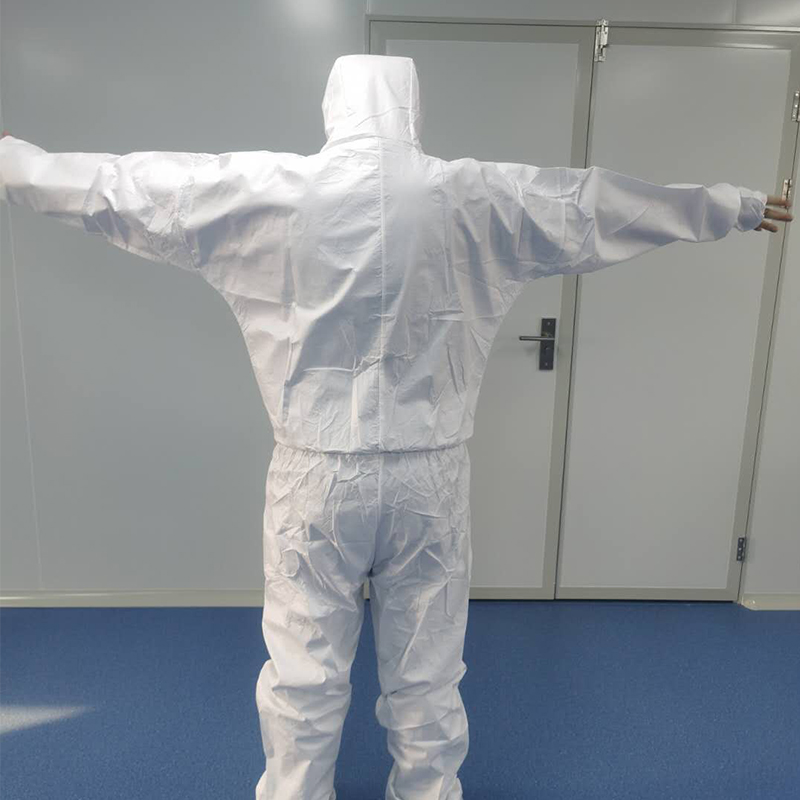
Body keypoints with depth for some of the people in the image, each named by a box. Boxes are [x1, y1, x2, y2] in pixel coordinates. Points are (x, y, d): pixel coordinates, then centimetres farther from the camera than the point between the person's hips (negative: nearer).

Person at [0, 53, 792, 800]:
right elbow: (603, 201, 8)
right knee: (427, 676, 18)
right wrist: (736, 205, 23)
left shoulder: (264, 189, -4)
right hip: (429, 474, 1)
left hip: (316, 474, 0)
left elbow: (123, 184, 8)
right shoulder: (473, 194, -2)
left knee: (303, 675, 17)